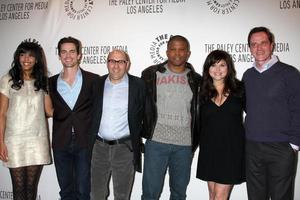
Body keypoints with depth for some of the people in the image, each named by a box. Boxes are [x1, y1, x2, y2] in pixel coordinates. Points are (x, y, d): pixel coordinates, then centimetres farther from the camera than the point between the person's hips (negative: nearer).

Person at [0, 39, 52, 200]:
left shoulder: (42, 81, 7)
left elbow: (49, 111, 3)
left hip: (38, 140, 2)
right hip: (15, 140, -2)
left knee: (32, 187, 8)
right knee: (19, 187, 5)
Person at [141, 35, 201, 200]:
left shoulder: (196, 80, 6)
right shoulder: (151, 74, 3)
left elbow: (199, 114, 10)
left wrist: (195, 142, 8)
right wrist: (140, 134, 2)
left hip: (185, 145, 2)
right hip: (156, 142, -1)